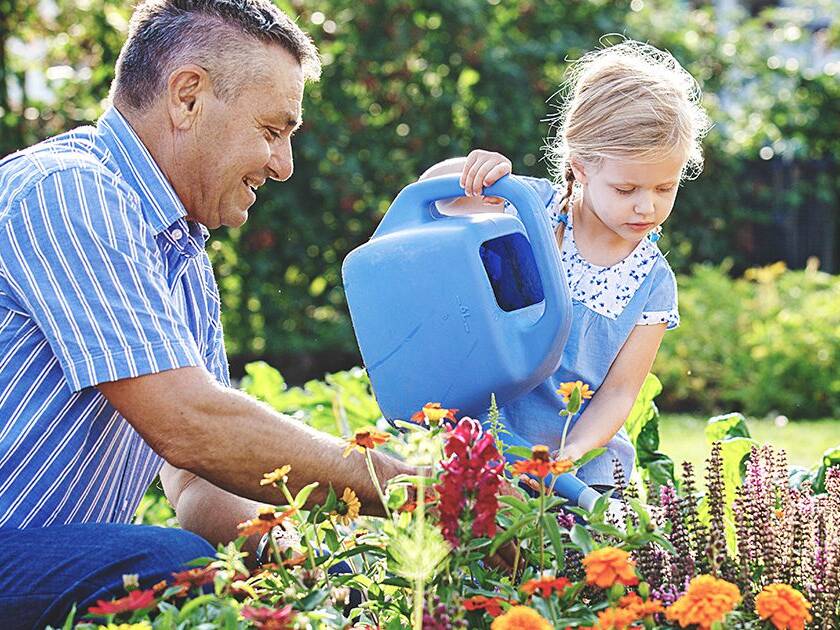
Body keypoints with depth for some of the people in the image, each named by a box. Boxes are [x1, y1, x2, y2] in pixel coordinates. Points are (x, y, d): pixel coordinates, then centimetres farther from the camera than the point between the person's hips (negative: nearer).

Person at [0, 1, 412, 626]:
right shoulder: (67, 191, -16)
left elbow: (200, 491, 10)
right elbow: (189, 428, -24)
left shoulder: (188, 268, 15)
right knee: (179, 562, -31)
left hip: (71, 554, 8)